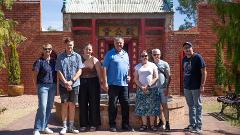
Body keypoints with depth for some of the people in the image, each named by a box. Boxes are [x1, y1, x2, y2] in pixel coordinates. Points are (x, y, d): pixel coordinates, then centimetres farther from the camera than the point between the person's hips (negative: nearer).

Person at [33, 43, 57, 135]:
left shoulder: (54, 61, 9)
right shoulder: (39, 61, -4)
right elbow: (35, 75, -1)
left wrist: (56, 85, 5)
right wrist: (36, 86, -3)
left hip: (53, 86, 5)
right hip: (43, 86, -5)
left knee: (49, 107, 9)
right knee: (42, 107, -10)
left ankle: (44, 126, 21)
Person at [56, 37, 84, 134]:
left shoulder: (77, 56, 4)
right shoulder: (60, 57, 2)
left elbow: (79, 71, -1)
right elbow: (59, 71, -1)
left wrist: (71, 81, -12)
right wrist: (66, 83, -12)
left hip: (74, 85, 1)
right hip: (63, 85, -1)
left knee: (72, 105, 7)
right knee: (64, 105, 2)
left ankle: (71, 126, 17)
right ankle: (64, 127, 12)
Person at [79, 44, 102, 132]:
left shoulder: (95, 60, 1)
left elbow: (99, 72, -3)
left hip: (93, 82, -1)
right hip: (82, 82, 2)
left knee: (94, 103, 4)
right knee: (83, 104, 6)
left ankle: (93, 124, 15)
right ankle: (83, 124, 18)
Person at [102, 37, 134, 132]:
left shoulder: (126, 54, 15)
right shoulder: (110, 54, -2)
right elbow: (104, 68, -6)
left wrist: (128, 76, 5)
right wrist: (105, 82, -13)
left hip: (124, 84, 5)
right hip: (113, 84, -5)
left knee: (125, 104, 7)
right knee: (112, 105, 3)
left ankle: (125, 125, 18)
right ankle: (112, 125, 14)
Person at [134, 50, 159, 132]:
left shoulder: (153, 65, 5)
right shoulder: (137, 66, 10)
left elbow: (156, 77, -2)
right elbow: (136, 79, 5)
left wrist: (148, 86, -12)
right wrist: (142, 87, -9)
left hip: (152, 89, -1)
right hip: (141, 90, 2)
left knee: (152, 107, -1)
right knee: (142, 107, 2)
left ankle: (152, 125, 8)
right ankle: (144, 125, 11)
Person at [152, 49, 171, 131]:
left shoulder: (164, 64, 0)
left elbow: (168, 77, 0)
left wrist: (167, 88, -7)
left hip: (163, 88, -2)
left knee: (164, 105, -1)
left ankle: (167, 123, 4)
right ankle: (160, 121, 23)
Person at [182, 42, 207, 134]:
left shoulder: (197, 57, -8)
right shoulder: (184, 59, 11)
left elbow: (204, 72, -11)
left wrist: (202, 85, -17)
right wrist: (184, 83, 15)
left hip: (196, 87, -6)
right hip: (187, 87, 7)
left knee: (197, 106, 2)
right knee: (191, 106, 13)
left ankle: (198, 127, 9)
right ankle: (192, 125, 24)